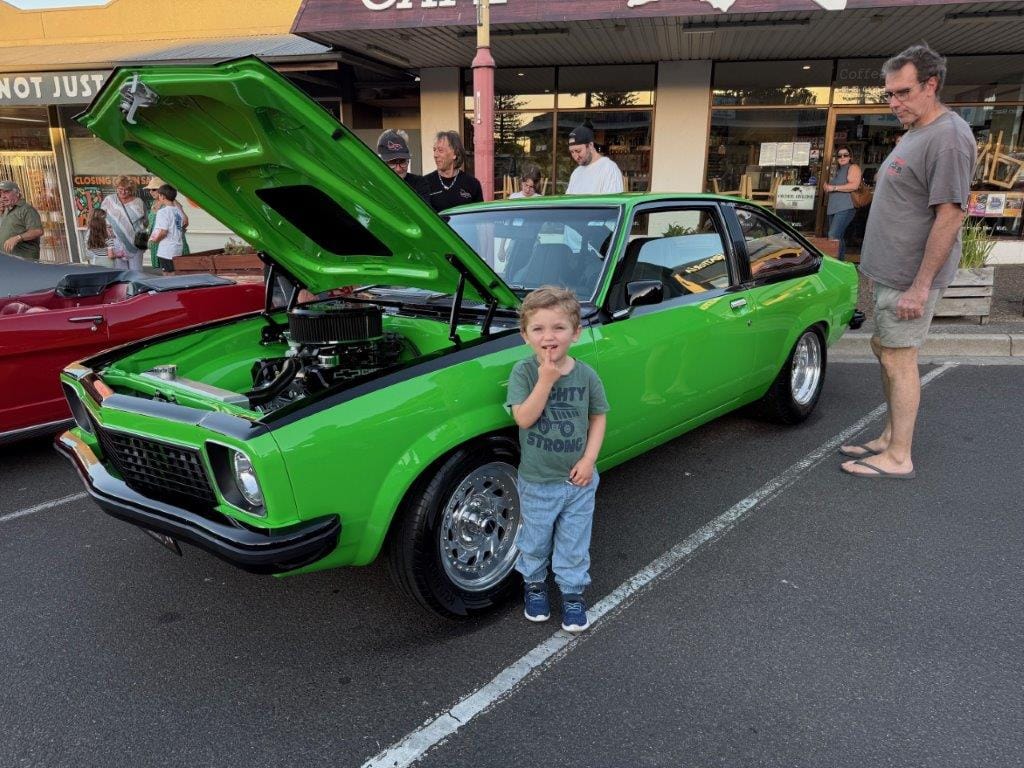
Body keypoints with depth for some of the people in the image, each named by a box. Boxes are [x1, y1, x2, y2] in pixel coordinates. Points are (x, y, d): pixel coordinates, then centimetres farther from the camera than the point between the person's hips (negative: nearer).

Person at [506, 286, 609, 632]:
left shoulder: (586, 375, -9)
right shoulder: (523, 372, -14)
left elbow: (598, 417, 0)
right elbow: (524, 419, -24)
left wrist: (589, 459, -11)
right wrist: (546, 379, -30)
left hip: (578, 478, 1)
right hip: (537, 482, -1)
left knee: (574, 543, 15)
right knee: (535, 540, 19)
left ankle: (573, 592, 36)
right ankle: (534, 583, 44)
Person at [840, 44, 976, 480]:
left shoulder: (948, 137, -18)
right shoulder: (914, 134, 13)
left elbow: (950, 215, -22)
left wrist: (920, 286, -23)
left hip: (911, 276, -10)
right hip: (891, 270, 10)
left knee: (897, 360, -4)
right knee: (885, 351, 16)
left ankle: (898, 458, 7)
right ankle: (890, 437, 29)